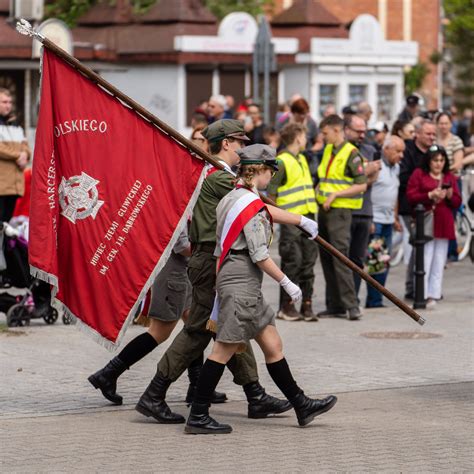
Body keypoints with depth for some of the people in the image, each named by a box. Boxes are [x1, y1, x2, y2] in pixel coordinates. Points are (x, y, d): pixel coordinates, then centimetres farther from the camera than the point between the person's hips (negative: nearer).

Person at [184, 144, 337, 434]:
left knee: (273, 345, 13)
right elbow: (259, 255, -18)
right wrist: (286, 282, -10)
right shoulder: (251, 202, -14)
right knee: (224, 350, -7)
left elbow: (219, 249, 19)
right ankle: (198, 417, -5)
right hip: (241, 283, -10)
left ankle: (302, 405, 19)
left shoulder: (231, 198, 16)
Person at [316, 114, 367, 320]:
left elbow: (362, 185, -14)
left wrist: (335, 194, -18)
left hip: (340, 210, -8)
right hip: (324, 209, 8)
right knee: (326, 258, 9)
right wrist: (319, 190, 11)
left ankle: (351, 305, -13)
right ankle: (335, 305, 14)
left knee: (340, 257, -14)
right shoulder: (328, 150, 15)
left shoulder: (351, 153, -10)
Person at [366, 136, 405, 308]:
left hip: (388, 221, 9)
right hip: (374, 220, -9)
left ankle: (375, 300, 13)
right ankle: (374, 300, -5)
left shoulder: (396, 167, 16)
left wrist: (394, 218, 21)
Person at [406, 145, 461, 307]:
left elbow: (457, 203, 15)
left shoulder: (450, 177, 16)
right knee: (425, 260, -10)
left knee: (439, 262, 4)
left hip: (444, 225, 4)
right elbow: (411, 196, -5)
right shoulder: (418, 174, 4)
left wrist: (450, 196, -7)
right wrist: (430, 195, -16)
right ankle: (422, 294, -7)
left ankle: (433, 295, 8)